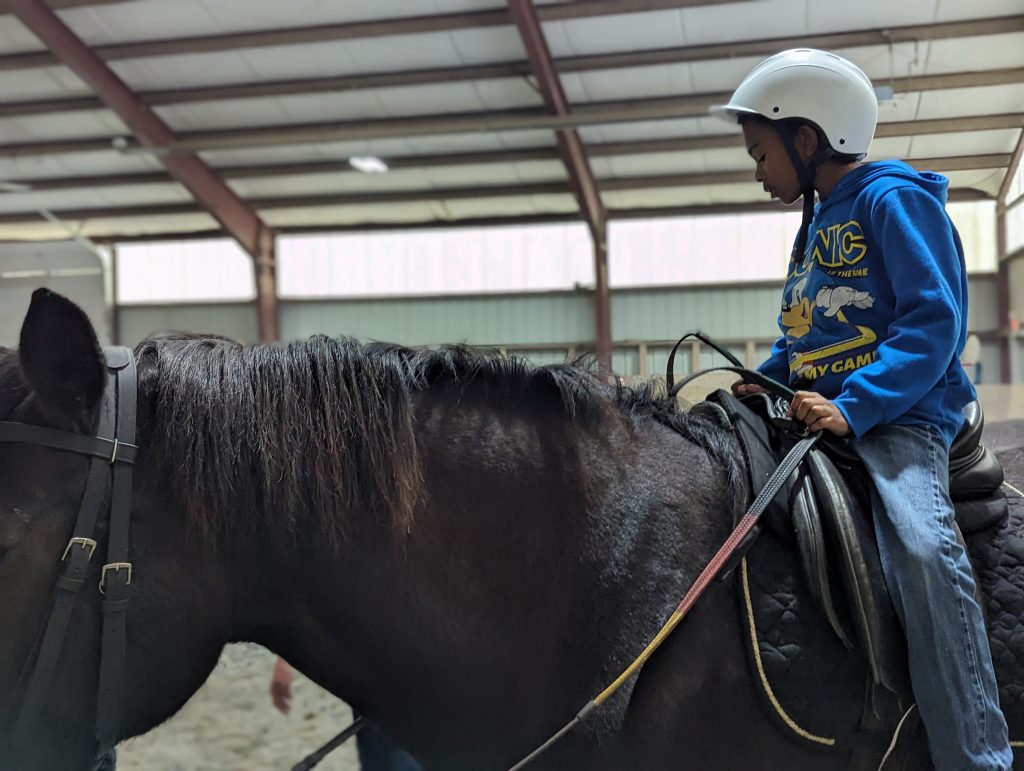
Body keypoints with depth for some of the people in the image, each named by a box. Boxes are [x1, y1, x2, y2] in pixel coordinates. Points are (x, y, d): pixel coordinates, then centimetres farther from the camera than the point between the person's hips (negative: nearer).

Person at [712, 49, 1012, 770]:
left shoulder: (894, 198, -6)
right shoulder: (818, 220, 20)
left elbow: (933, 320, -16)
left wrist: (854, 406, -26)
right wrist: (764, 379, 8)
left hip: (896, 416, -9)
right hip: (816, 413, 9)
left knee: (924, 549, -33)